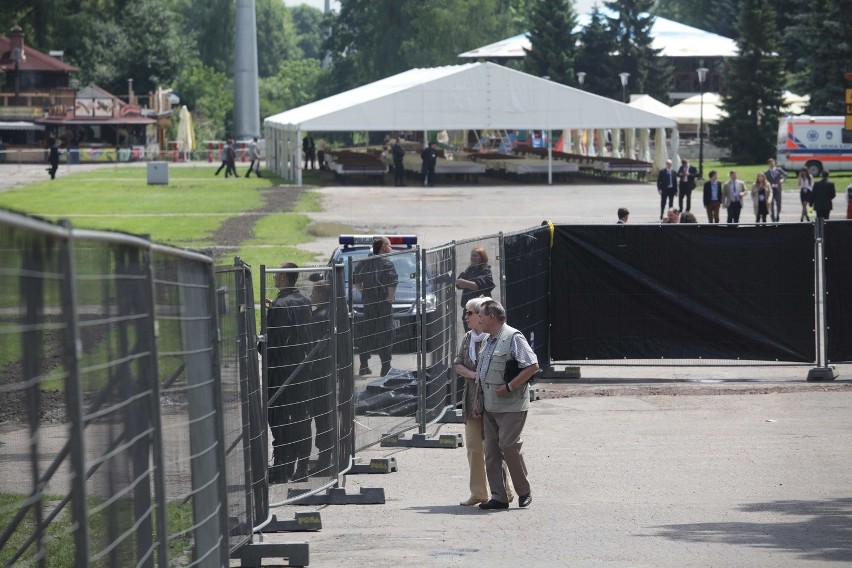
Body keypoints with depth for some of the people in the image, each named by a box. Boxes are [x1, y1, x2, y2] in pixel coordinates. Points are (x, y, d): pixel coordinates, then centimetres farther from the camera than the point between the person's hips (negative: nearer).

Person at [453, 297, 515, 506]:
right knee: (473, 447, 7)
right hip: (472, 399, 7)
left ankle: (504, 491, 6)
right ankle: (478, 493, 13)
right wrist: (473, 375, -8)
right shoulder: (467, 339, 13)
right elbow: (457, 364, 10)